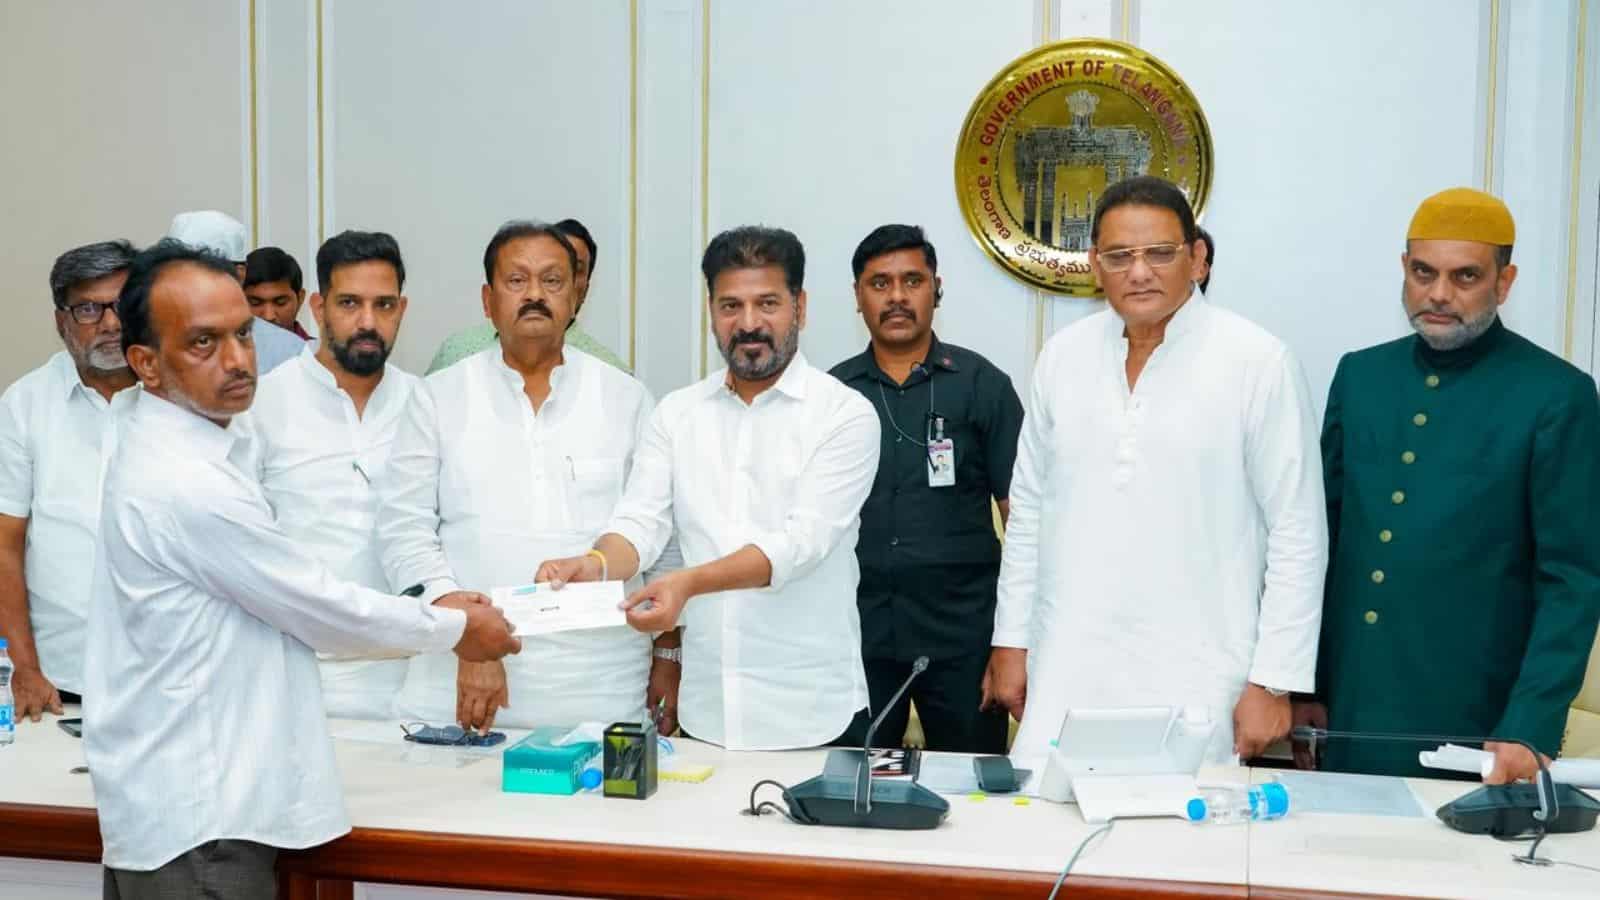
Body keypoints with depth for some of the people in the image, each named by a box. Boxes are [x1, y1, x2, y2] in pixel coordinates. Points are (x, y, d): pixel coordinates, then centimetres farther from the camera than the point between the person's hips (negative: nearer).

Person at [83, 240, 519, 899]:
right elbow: (317, 608, -14)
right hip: (197, 820, -10)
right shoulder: (187, 485, -21)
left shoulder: (167, 454, 10)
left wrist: (428, 612, 14)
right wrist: (454, 628, 1)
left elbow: (280, 606, 15)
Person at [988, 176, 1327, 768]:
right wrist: (1011, 640, 11)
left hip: (1195, 682, -3)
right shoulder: (1064, 354, 6)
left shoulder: (1259, 362, -6)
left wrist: (1273, 682, -6)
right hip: (1066, 674, 3)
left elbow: (1297, 534, -4)